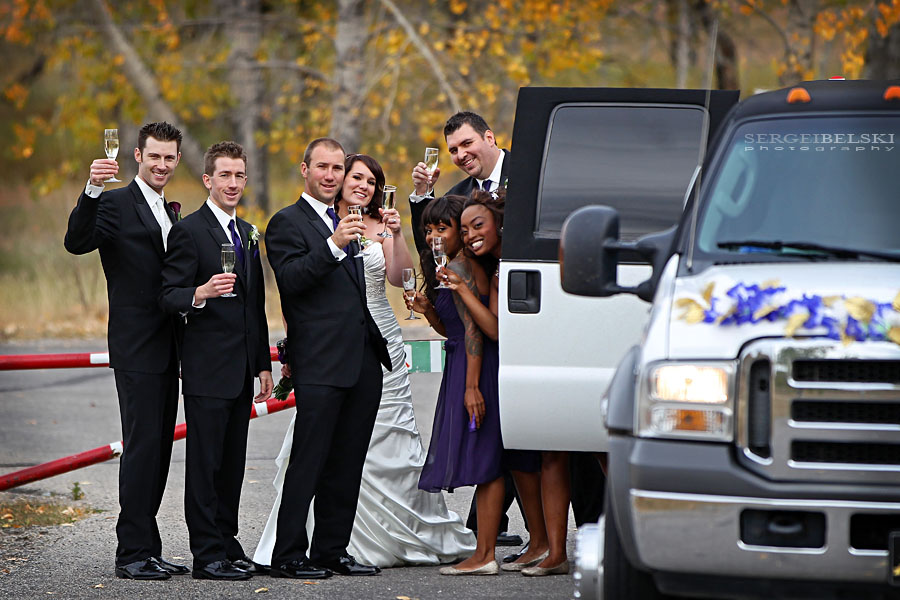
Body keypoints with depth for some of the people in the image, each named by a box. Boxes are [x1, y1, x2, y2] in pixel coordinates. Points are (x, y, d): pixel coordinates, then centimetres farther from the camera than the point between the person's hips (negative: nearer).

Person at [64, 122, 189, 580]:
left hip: (167, 349, 8)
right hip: (136, 348, -8)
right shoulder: (116, 204, -7)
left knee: (159, 448, 9)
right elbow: (77, 242, -24)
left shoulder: (171, 212, 18)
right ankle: (132, 554, -10)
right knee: (142, 446, -11)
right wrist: (91, 191, -37)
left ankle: (147, 551, 14)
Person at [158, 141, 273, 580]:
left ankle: (227, 546, 15)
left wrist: (264, 364, 19)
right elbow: (168, 297, -12)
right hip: (206, 369, -7)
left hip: (241, 371, 7)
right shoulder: (188, 231, -6)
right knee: (205, 462, -5)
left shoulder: (248, 234, 19)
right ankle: (208, 555, -5)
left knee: (232, 463, 9)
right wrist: (201, 294, -32)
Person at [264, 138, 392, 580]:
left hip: (364, 361, 8)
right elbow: (291, 279, -17)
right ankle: (288, 556, -5)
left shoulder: (347, 223, 22)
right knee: (308, 461, -8)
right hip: (320, 363, -7)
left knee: (347, 463, 8)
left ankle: (332, 551, 14)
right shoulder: (288, 222, -2)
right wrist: (333, 245, -25)